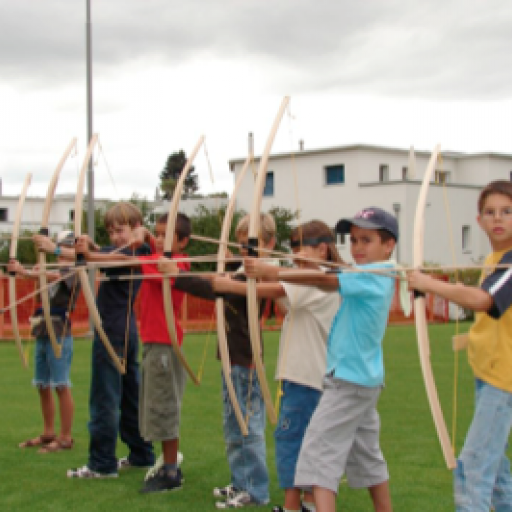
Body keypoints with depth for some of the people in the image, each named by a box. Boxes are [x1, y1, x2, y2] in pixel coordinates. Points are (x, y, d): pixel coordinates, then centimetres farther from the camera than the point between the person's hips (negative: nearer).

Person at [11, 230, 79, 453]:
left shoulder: (73, 273, -7)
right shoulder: (55, 270, 20)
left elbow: (52, 276, -25)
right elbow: (38, 274, 4)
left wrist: (24, 272, -37)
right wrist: (19, 269, -15)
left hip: (60, 335, -8)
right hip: (43, 334, 8)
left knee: (61, 386, -4)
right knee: (43, 386, 12)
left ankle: (65, 437, 1)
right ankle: (48, 433, 22)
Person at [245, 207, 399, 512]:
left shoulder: (370, 275, -14)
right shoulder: (378, 277, 14)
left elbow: (322, 280, -27)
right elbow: (328, 284, 3)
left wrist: (271, 273, -34)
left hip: (349, 380, -10)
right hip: (366, 379, 10)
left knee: (320, 452, -12)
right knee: (368, 456, 19)